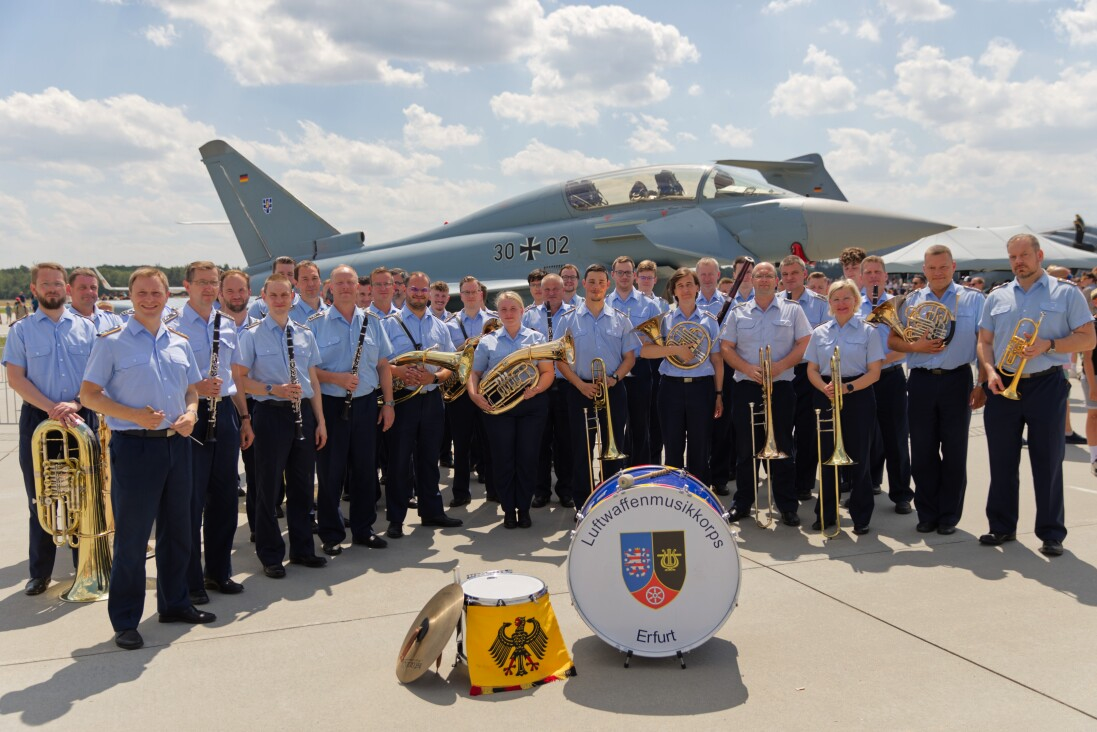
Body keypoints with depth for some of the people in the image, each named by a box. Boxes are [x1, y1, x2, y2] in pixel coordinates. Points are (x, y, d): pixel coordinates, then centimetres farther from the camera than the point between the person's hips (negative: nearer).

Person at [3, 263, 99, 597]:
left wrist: (75, 404, -14)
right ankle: (40, 572, 15)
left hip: (81, 417, 1)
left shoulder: (85, 328, 7)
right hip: (38, 419, -1)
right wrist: (51, 407, -16)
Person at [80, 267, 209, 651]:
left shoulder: (180, 343, 10)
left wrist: (190, 412, -3)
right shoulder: (111, 342, -5)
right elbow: (89, 394, -6)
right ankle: (125, 621, 14)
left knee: (177, 530, 14)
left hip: (176, 444, 5)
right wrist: (134, 414, -20)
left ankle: (174, 602, 30)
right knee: (132, 537, 1)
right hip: (134, 446, -5)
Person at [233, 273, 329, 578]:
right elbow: (240, 379, -6)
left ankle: (302, 548, 24)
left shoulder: (305, 334, 9)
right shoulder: (252, 335, -4)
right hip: (271, 414, -4)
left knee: (302, 485, 11)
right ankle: (270, 556, 16)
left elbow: (312, 379, 12)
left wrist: (320, 420, 8)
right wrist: (273, 390, -20)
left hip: (302, 413, 4)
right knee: (269, 487, 4)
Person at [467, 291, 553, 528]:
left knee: (528, 458, 1)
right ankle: (508, 510, 13)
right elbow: (475, 373, 10)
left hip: (531, 404, 0)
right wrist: (474, 394, -10)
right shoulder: (487, 341, 11)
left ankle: (524, 509, 13)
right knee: (503, 459, 1)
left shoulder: (536, 338, 9)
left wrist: (536, 388, -17)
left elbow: (547, 372, 3)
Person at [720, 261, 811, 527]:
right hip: (746, 387, 2)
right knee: (746, 448, 6)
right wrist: (748, 369, -11)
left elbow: (804, 345, -1)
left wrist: (779, 367, -15)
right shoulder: (737, 312, 9)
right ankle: (742, 503, 17)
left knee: (782, 448, 2)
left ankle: (787, 506, 10)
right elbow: (726, 348, 5)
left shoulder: (792, 310, 5)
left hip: (781, 386, -1)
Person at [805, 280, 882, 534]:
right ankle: (826, 513, 17)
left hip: (858, 397, -2)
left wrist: (847, 387, -18)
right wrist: (826, 388, -13)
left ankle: (861, 516, 12)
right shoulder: (819, 333, 8)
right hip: (826, 397, 2)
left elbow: (874, 372, -4)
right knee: (827, 456, 6)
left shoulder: (867, 331, 0)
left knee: (858, 457, 1)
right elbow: (812, 370, 7)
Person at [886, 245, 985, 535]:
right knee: (922, 451, 6)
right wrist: (916, 346, -12)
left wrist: (983, 384, -7)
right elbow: (892, 340, 8)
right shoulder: (911, 301, 8)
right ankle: (927, 513, 19)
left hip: (957, 381, -2)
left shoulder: (973, 299, 2)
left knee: (954, 452, 5)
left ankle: (949, 516, 17)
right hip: (921, 381, 2)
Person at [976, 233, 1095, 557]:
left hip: (1047, 386, -3)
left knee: (1048, 462, 2)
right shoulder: (996, 297, 11)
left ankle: (1051, 533, 13)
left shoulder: (1066, 293, 2)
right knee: (1002, 461, 8)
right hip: (1003, 387, 3)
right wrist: (990, 371, -7)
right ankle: (1002, 527, 19)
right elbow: (985, 342, 11)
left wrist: (1049, 345, -16)